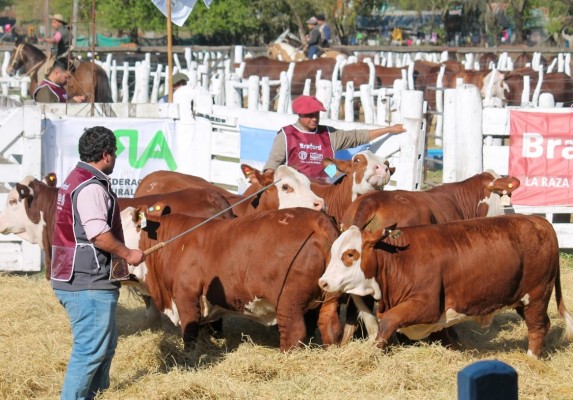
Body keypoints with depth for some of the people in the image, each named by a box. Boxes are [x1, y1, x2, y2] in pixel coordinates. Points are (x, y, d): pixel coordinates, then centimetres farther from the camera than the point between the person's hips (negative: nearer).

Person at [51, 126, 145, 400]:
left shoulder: (76, 180, 17)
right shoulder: (91, 187, -17)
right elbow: (98, 234, -23)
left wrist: (117, 256, 22)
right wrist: (128, 254, -9)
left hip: (73, 280, 11)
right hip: (89, 284, -11)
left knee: (105, 344, 20)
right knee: (91, 349, -7)